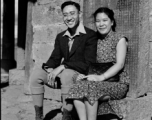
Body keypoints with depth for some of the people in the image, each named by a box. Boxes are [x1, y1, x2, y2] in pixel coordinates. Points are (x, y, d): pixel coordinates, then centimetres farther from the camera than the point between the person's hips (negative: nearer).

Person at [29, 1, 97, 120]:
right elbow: (55, 58, 13)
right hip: (62, 73, 6)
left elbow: (88, 63, -17)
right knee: (36, 73, -11)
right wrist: (50, 69, -12)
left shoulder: (91, 35, -9)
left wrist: (62, 66, -23)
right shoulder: (60, 37, 13)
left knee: (66, 74, -36)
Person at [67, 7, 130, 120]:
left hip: (118, 83, -4)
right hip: (100, 82, 4)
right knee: (78, 86, -25)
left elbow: (120, 64, -10)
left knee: (91, 87, -31)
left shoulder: (120, 39, 1)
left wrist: (101, 77, -22)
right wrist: (85, 74, -10)